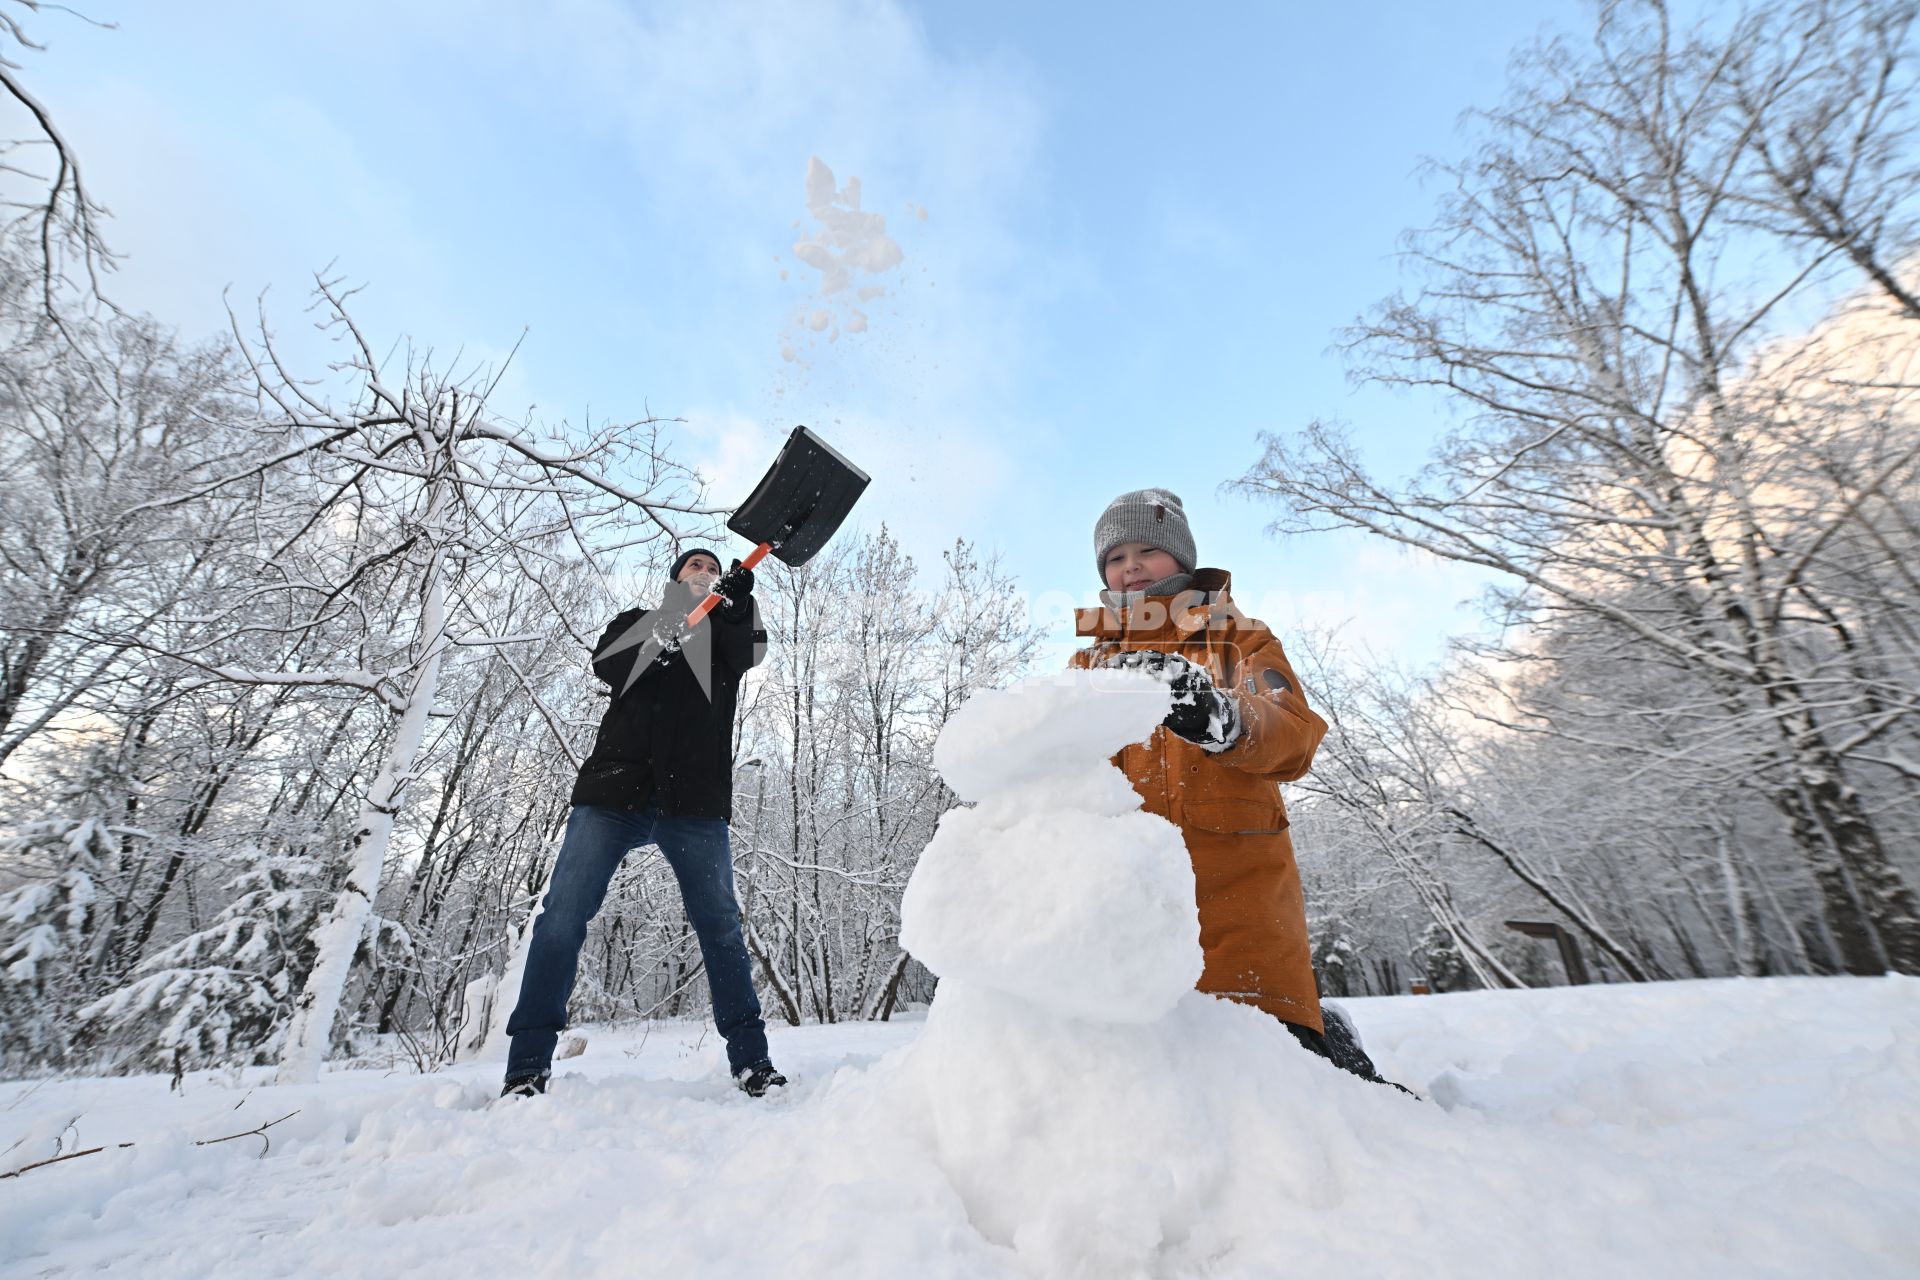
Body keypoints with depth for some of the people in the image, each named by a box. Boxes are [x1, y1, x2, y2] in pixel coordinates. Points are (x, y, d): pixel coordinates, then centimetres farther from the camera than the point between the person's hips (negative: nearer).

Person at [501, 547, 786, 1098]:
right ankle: (528, 1065, 6)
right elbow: (605, 665, -1)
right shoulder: (637, 621, 19)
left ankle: (751, 1060, 6)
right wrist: (659, 637, -21)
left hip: (696, 797, 0)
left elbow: (748, 654, -4)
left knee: (720, 924, -1)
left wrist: (738, 603, -23)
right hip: (616, 788, 0)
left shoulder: (726, 631, 20)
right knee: (563, 915, -5)